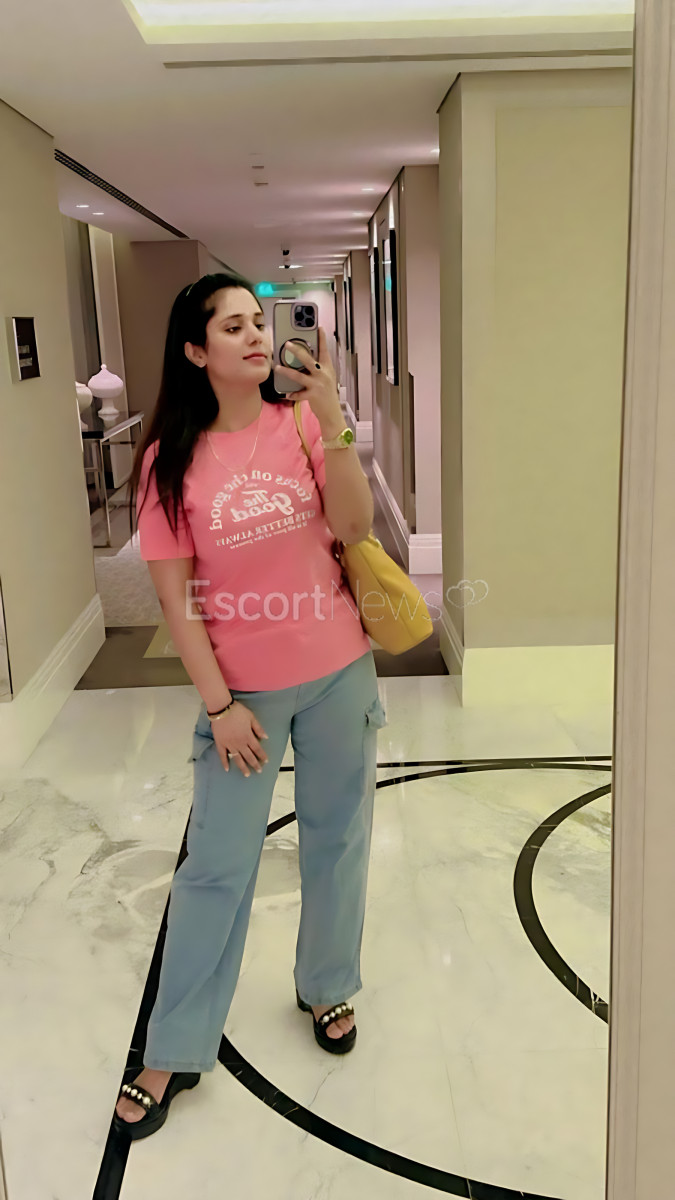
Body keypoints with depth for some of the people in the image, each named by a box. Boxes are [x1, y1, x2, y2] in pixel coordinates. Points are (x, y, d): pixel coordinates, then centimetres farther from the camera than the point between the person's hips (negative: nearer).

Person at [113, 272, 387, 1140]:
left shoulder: (302, 422, -5)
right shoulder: (171, 459, -8)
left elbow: (354, 527, -15)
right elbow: (174, 593, -7)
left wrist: (330, 418, -24)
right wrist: (219, 703, -9)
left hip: (337, 673, 2)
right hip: (243, 685, -1)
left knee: (335, 839, 16)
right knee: (216, 866, 6)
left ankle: (328, 988, 41)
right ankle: (174, 1053, 24)